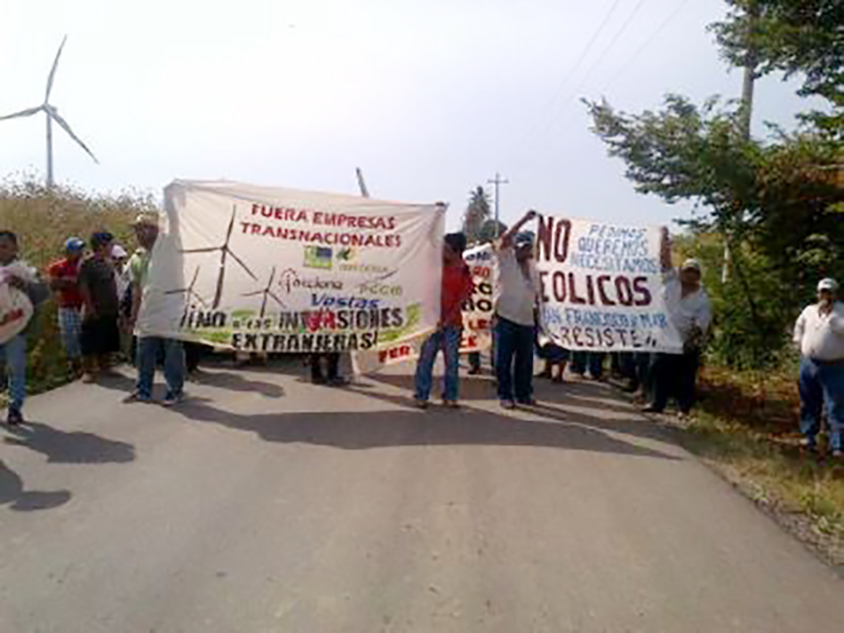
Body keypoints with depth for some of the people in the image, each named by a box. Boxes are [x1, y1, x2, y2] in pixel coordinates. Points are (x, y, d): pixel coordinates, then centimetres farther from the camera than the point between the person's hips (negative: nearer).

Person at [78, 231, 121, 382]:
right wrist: (90, 308, -19)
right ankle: (88, 371, 7)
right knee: (90, 345, -1)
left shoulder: (108, 262, 12)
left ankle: (104, 367, 25)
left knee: (108, 343, 14)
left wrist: (117, 306, 13)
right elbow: (83, 287, -15)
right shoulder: (86, 263, -11)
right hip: (94, 313, -8)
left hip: (109, 311, 8)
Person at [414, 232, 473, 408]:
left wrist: (445, 323, -12)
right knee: (425, 359, 0)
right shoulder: (440, 264, 3)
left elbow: (460, 302, -7)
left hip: (452, 324, -2)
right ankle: (422, 396, 7)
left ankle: (450, 396, 17)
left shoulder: (465, 273, -5)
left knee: (452, 361, 5)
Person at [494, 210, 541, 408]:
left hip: (527, 320, 5)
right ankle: (505, 395, 8)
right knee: (503, 359, -1)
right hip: (506, 317, -5)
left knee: (525, 360, 10)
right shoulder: (506, 259, -1)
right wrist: (524, 220, -20)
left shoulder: (533, 267, 15)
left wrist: (537, 309, 13)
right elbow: (505, 239, -18)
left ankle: (524, 393, 22)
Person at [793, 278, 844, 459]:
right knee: (809, 404, 14)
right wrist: (800, 343, 15)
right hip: (808, 364, 5)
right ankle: (809, 436, 27)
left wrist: (829, 314, -21)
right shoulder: (809, 310, 11)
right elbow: (799, 326, 27)